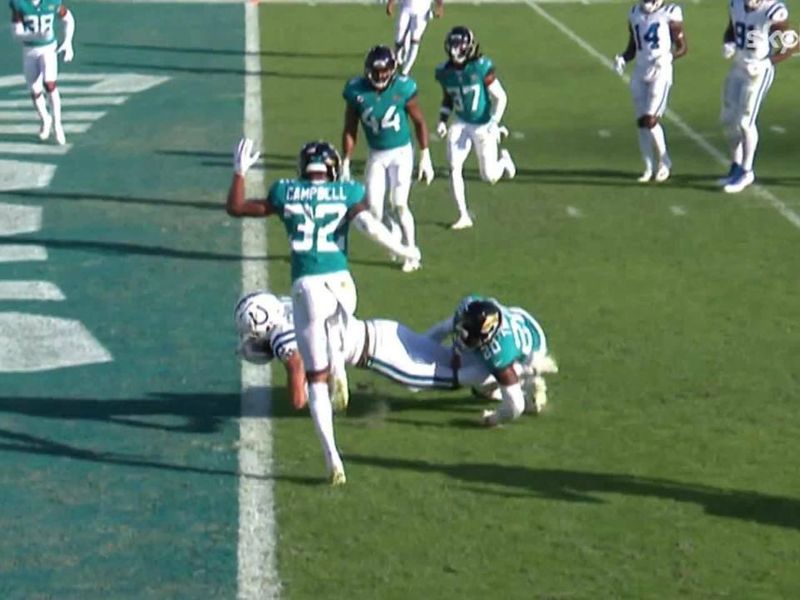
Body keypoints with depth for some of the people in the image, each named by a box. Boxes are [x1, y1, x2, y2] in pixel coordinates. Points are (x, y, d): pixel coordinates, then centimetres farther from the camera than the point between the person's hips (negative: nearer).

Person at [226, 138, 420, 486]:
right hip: (341, 283, 1)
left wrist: (239, 172, 29)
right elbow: (367, 224, -9)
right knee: (334, 324, 39)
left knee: (316, 380, 7)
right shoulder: (347, 193, 8)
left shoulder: (285, 194, 10)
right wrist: (400, 250, 3)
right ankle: (338, 367, 9)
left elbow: (235, 208, 17)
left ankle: (332, 457, -1)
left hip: (307, 287, -1)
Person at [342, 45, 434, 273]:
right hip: (376, 155, 3)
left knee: (400, 205, -9)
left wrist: (425, 157, -3)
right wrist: (346, 162, 2)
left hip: (401, 153, -3)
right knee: (374, 207, -3)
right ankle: (394, 231, 31)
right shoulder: (356, 91, -10)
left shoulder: (403, 88, -15)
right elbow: (350, 130, 1)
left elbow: (419, 122, -3)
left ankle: (412, 256, 6)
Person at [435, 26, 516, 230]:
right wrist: (442, 120, -1)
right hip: (461, 124, 4)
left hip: (484, 125, -4)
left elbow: (500, 97, -14)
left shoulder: (481, 67, -21)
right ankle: (464, 215, -2)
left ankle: (503, 159, 38)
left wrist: (494, 124, -21)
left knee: (490, 176, 0)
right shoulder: (445, 71, -6)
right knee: (454, 167, -13)